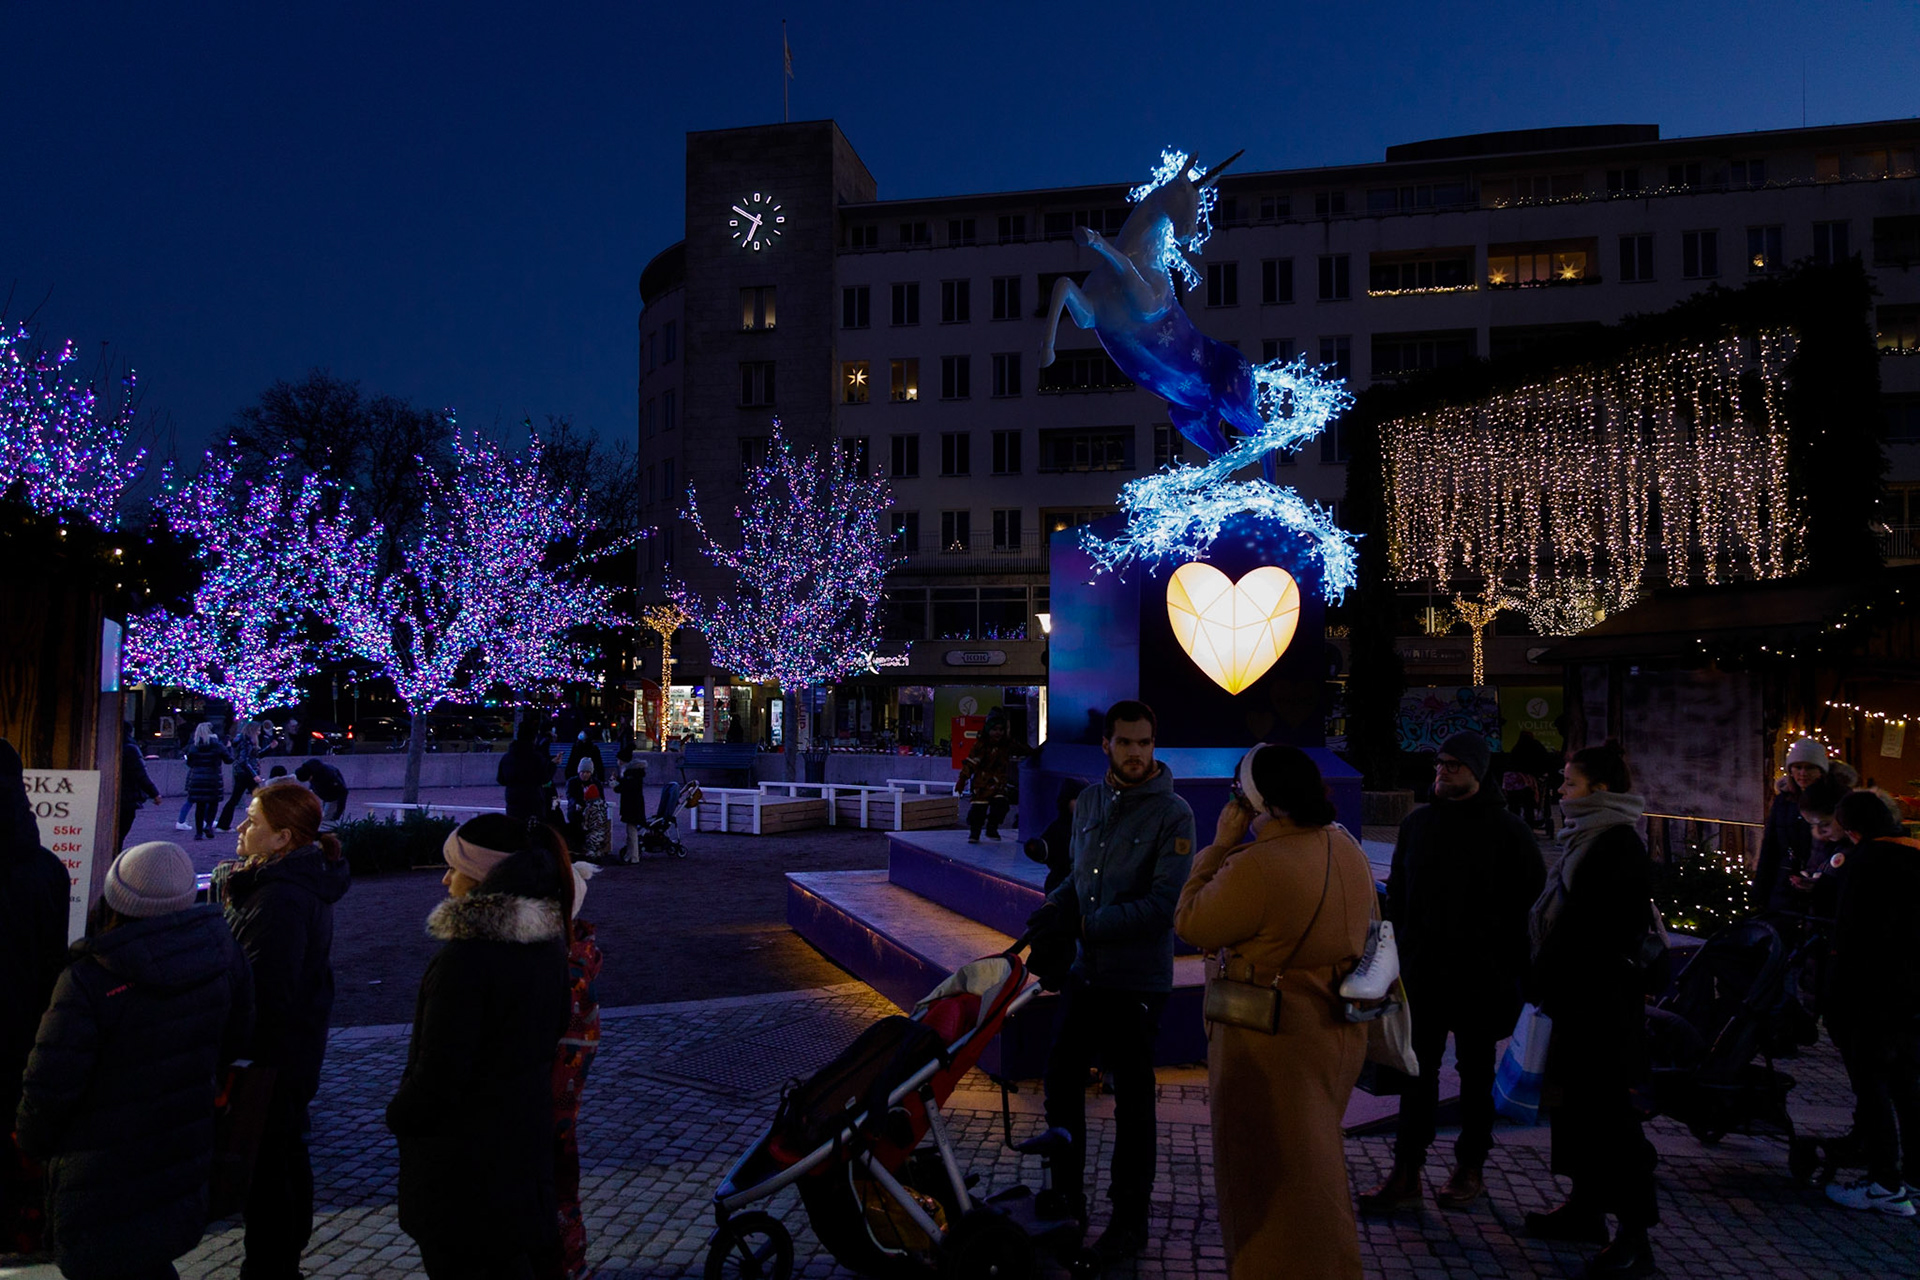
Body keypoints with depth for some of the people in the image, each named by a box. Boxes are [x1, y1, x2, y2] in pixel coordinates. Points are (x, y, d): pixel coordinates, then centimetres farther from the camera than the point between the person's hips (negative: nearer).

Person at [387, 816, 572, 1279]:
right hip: (526, 1133, 8)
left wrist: (398, 1115, -2)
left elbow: (437, 1073, -23)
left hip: (466, 1154, -8)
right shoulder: (546, 944, 0)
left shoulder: (465, 958, -26)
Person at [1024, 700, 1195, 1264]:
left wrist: (1084, 924, -21)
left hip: (1137, 979, -6)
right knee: (1061, 1080, 15)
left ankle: (1130, 1217, 25)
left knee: (1132, 1099, 7)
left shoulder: (1172, 815, -14)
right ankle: (1067, 1196, 34)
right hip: (1085, 970, 6)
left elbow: (1163, 905, -20)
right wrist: (1054, 906, -3)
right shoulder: (1088, 803, 6)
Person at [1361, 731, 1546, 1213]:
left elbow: (1529, 903, -6)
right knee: (1419, 1071, 6)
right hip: (1423, 973, 4)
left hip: (1479, 977, -3)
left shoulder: (1507, 831, -6)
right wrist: (1401, 949, 7)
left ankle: (1470, 1169, 26)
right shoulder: (1418, 822, 7)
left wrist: (1509, 969, -10)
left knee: (1475, 1073, 12)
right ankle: (1406, 1175, 11)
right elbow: (1397, 892, 13)